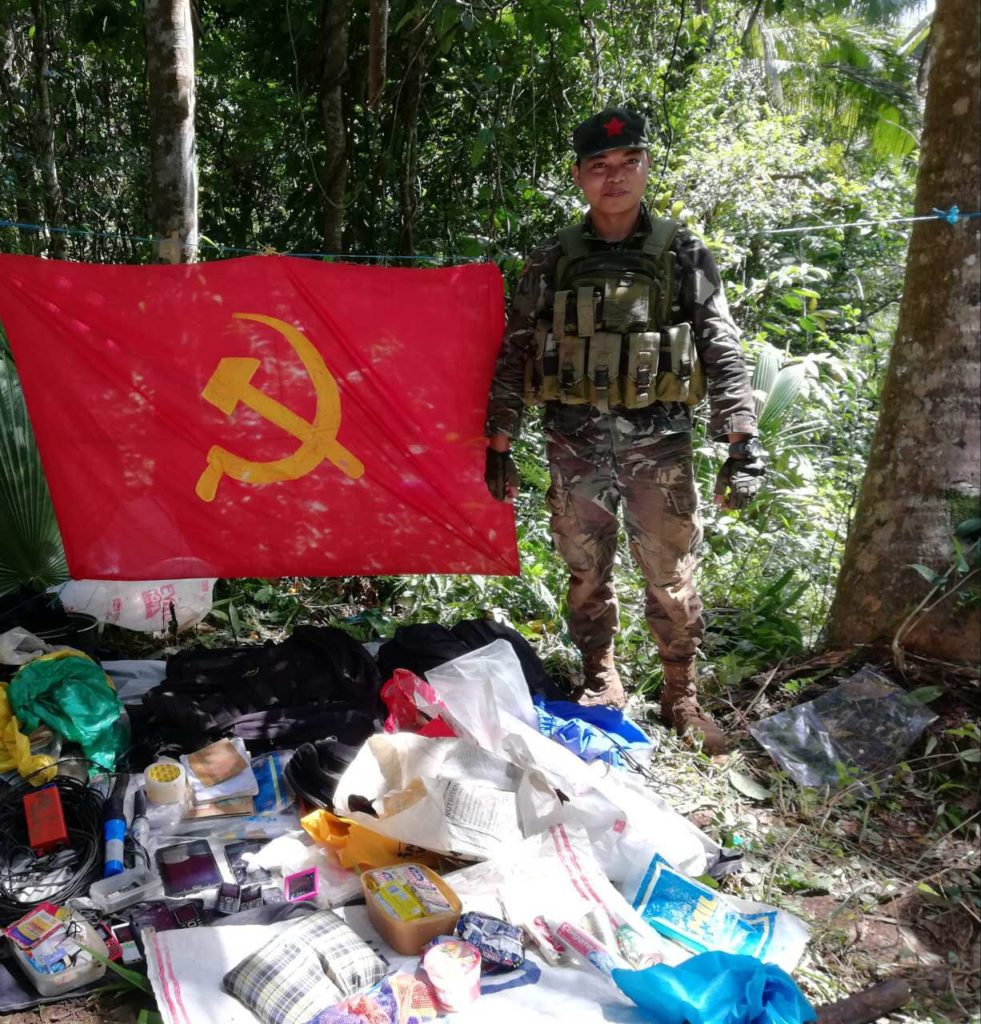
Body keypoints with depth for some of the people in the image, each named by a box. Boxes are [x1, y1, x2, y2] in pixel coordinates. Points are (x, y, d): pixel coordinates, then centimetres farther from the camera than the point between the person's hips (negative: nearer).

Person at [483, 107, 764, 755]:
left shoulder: (684, 257, 4)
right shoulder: (551, 263, 7)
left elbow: (724, 354, 1)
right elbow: (514, 358, 8)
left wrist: (742, 443, -8)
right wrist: (498, 445, 5)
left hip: (659, 442, -1)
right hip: (576, 444, 2)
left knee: (672, 577, 3)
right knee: (587, 572, 10)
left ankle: (682, 696, 20)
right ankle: (601, 684, 27)